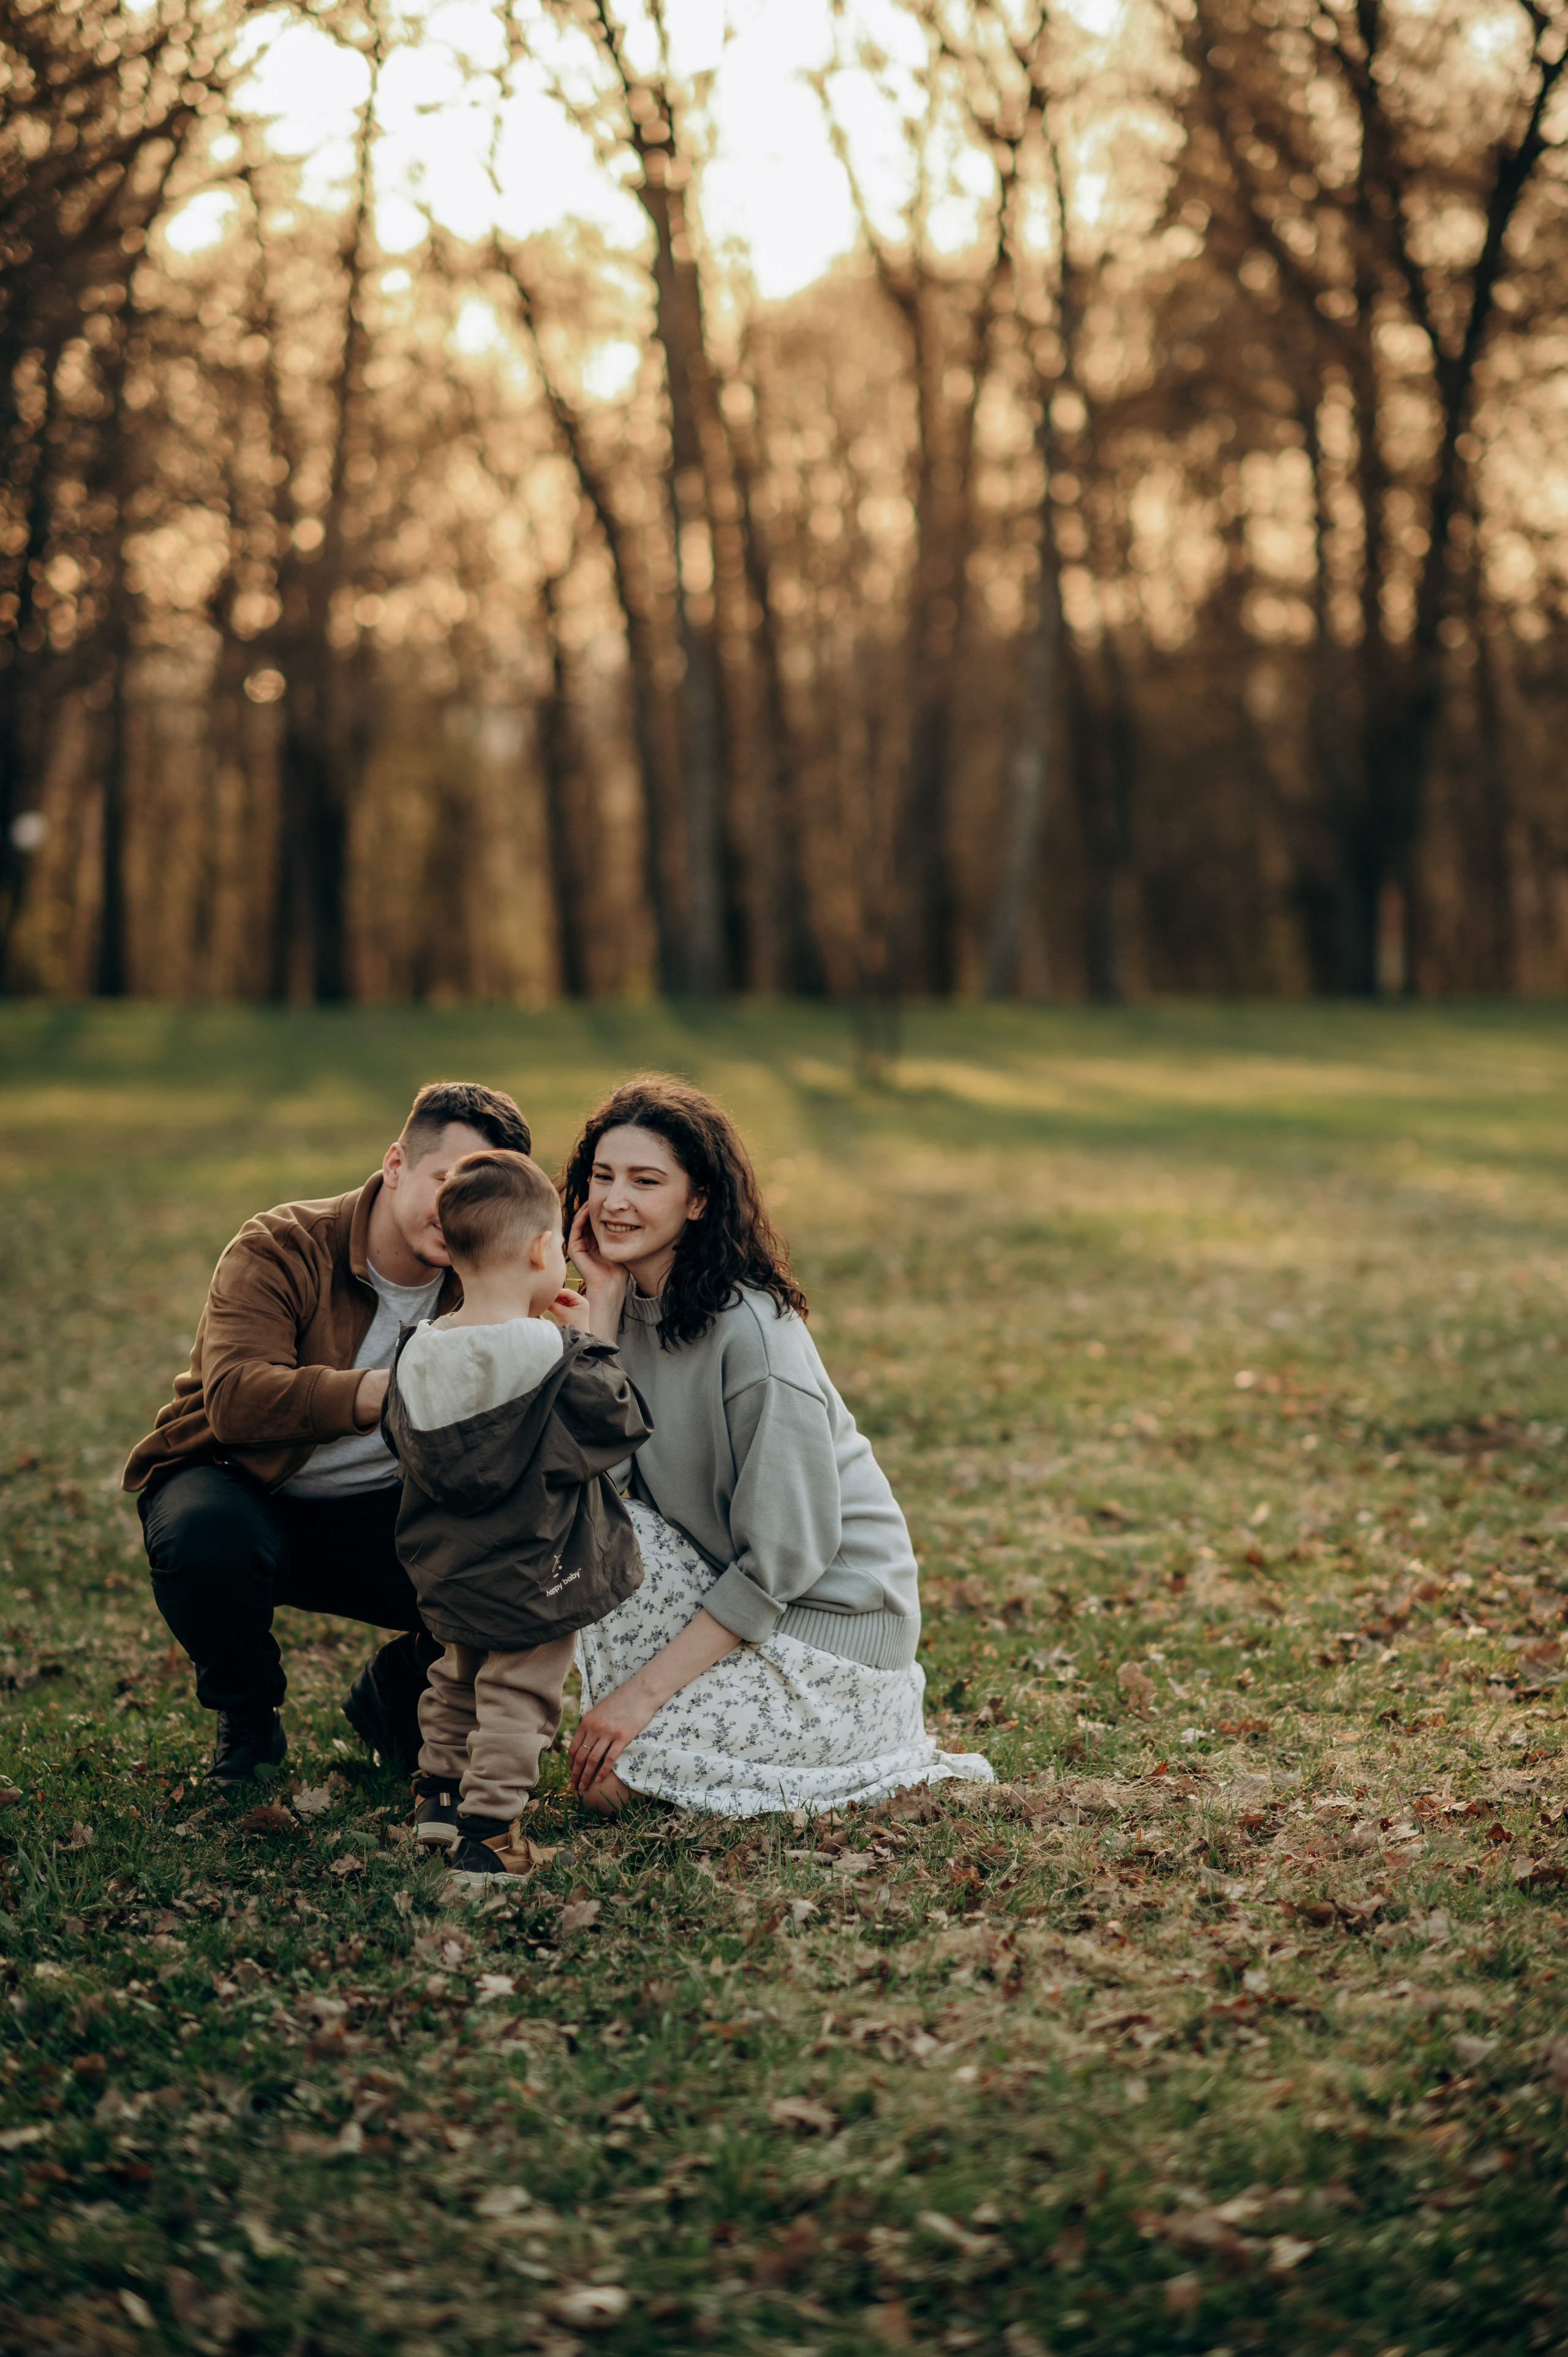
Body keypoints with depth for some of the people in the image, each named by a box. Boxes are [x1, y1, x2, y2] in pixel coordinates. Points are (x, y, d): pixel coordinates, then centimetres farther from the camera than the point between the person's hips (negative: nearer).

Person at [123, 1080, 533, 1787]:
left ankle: (392, 1696, 12)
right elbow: (235, 1398, -35)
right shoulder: (280, 1250, -18)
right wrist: (382, 1392, -50)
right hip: (242, 1487, -3)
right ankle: (246, 1721, -5)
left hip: (380, 1513, 3)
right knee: (205, 1540, -38)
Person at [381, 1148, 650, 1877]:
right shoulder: (558, 1361, -22)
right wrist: (585, 1341, -1)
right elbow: (621, 1422, -11)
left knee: (458, 1678, 26)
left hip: (446, 1568, 6)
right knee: (516, 1700, 3)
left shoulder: (418, 1354, -7)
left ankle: (437, 1793, 38)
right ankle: (482, 1830, 2)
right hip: (533, 1574, -6)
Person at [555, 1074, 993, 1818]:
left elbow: (785, 1555, -24)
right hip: (730, 1588, 8)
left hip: (833, 1616, -8)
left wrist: (644, 1692, -22)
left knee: (608, 1778, -16)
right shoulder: (634, 1302, 1)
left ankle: (875, 1738, 3)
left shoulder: (751, 1331, -24)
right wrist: (604, 1296, -14)